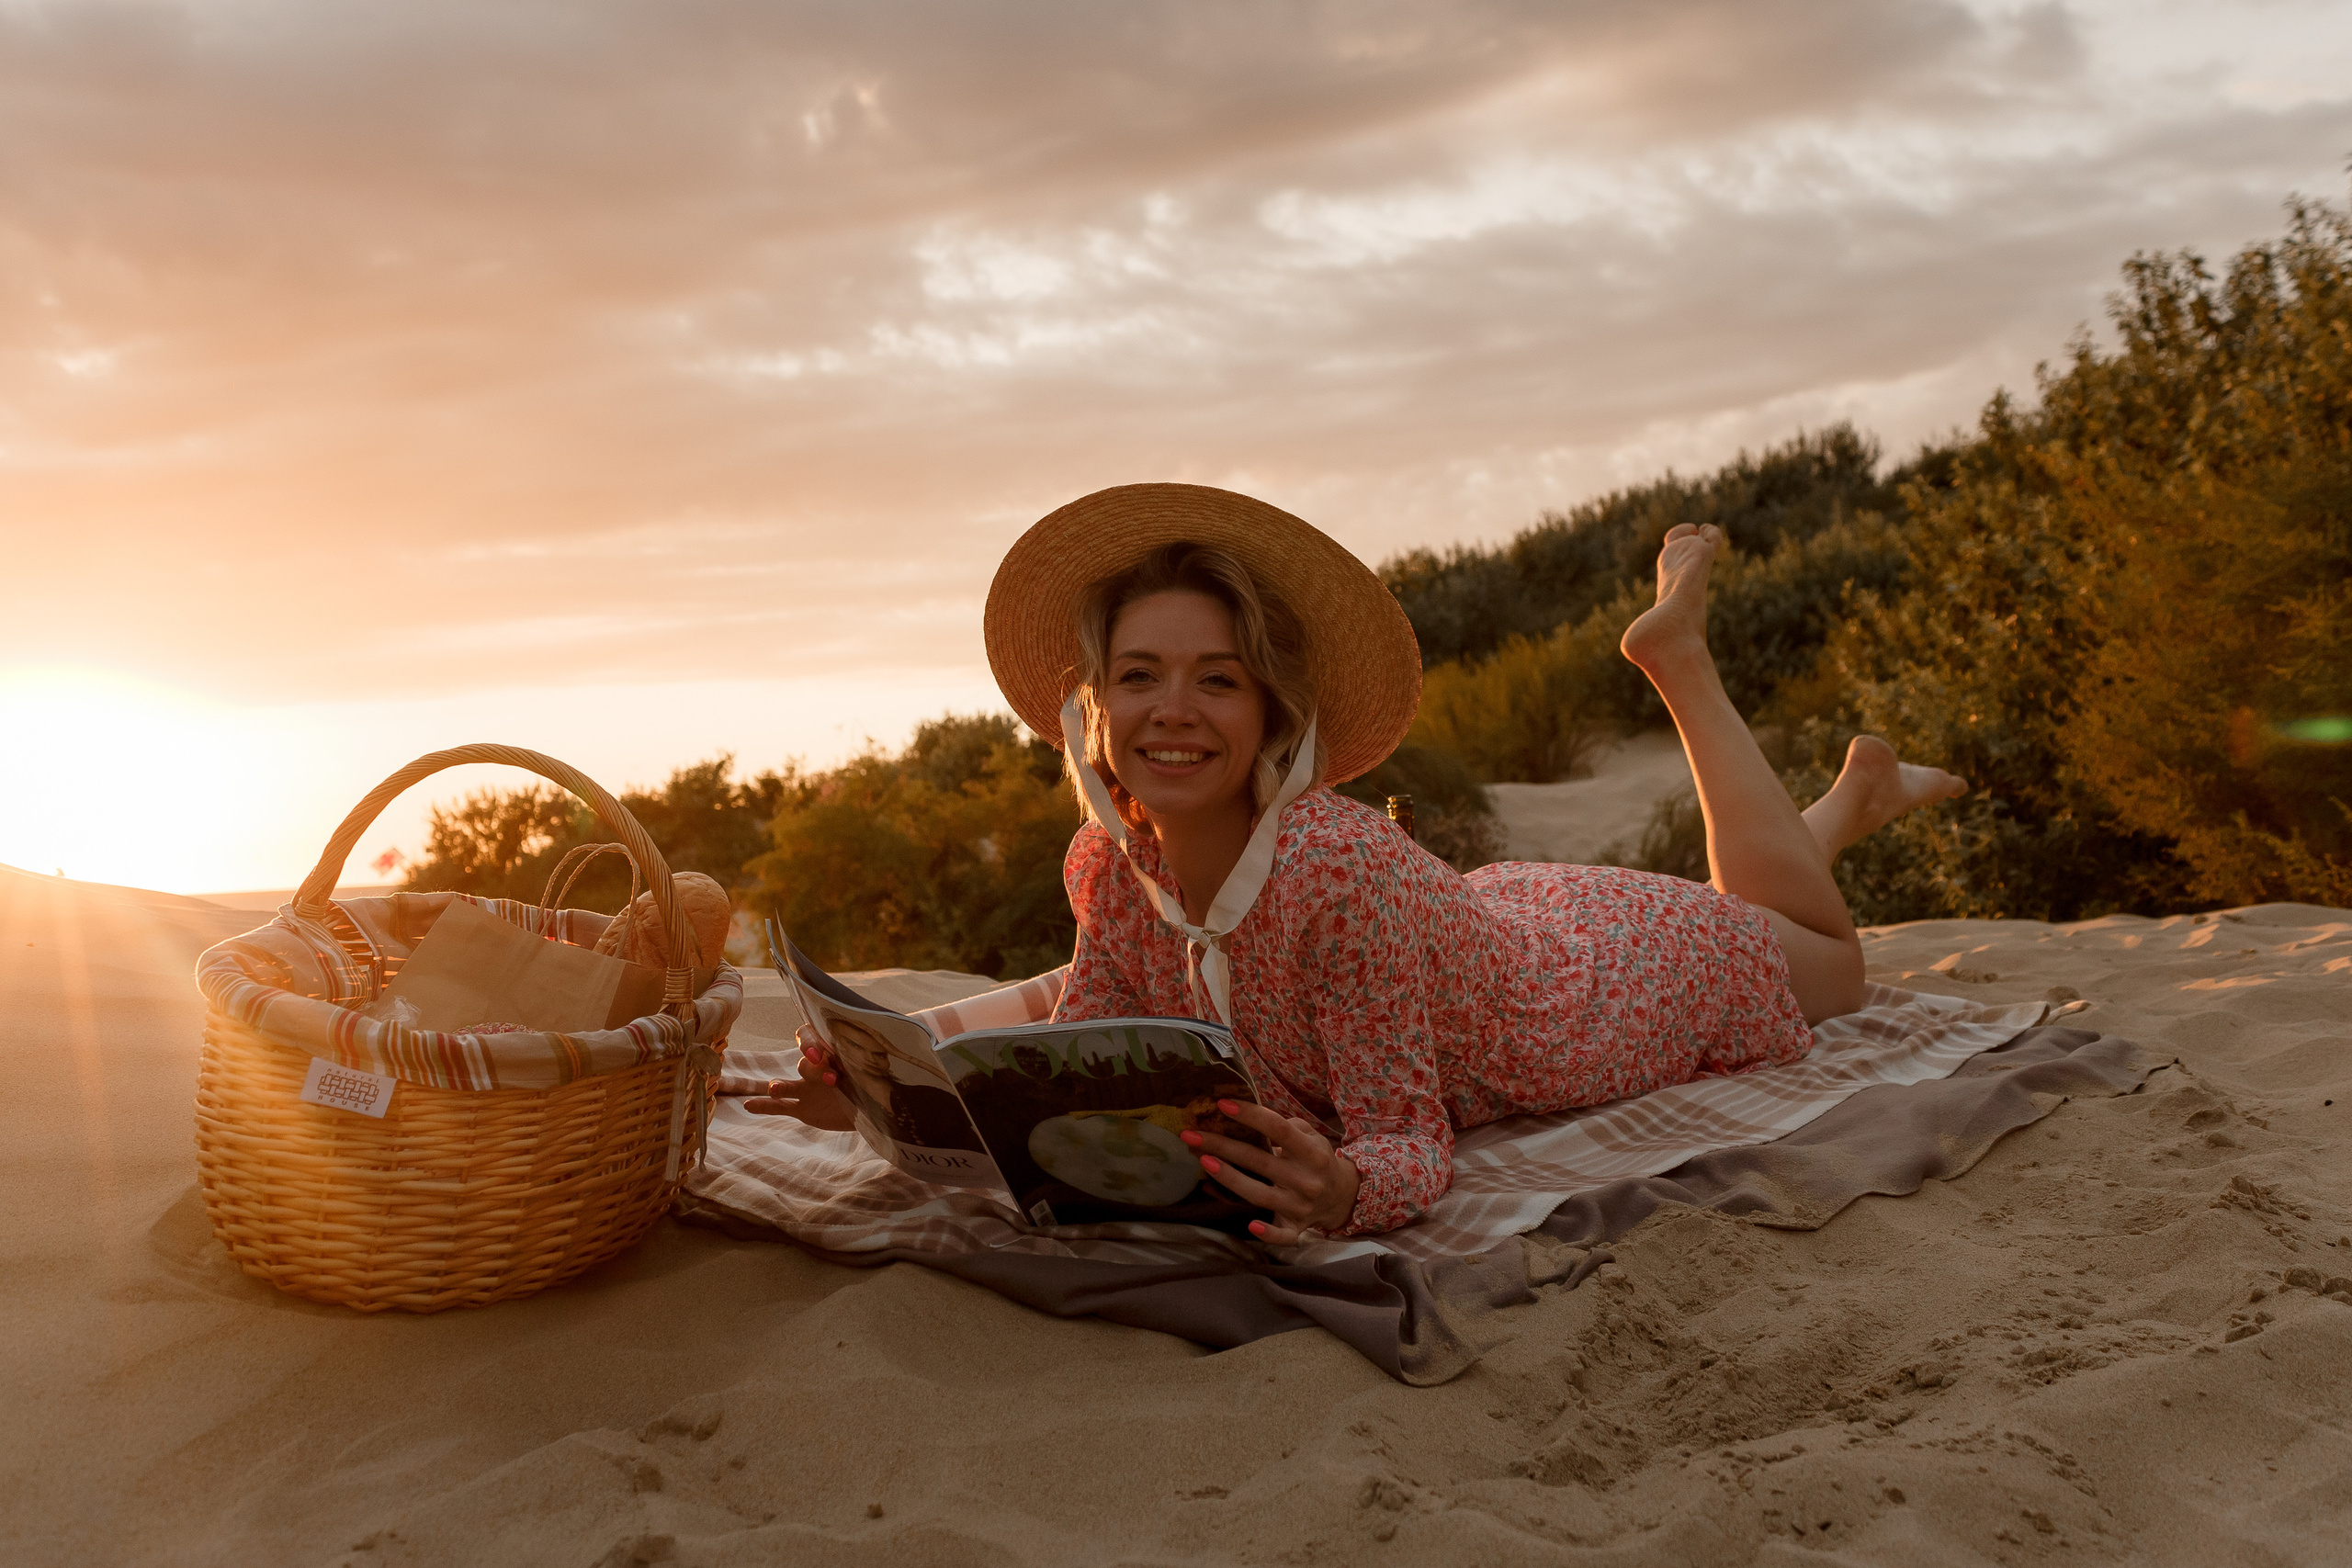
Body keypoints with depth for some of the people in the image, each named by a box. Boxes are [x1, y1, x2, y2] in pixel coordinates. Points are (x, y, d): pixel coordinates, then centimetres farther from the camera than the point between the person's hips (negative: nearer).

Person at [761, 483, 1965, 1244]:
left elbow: (1409, 1145, -42)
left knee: (1826, 964, 28)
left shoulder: (1346, 868, -45)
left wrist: (1342, 1192, -64)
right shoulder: (1110, 869, -26)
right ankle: (1847, 801, 55)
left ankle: (1677, 655, 35)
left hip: (1610, 987, -5)